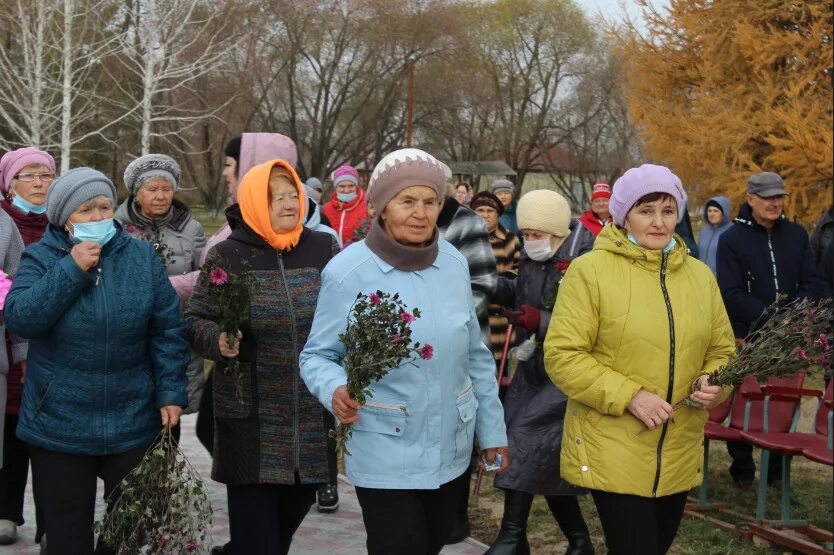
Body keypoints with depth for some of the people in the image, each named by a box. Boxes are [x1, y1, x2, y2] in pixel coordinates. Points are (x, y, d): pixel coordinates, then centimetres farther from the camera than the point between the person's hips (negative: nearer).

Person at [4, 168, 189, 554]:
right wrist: (71, 269, -21)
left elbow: (167, 330, 2)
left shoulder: (142, 257, 1)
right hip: (59, 425, -1)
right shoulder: (41, 258, -2)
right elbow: (18, 318, -18)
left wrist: (170, 391, -5)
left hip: (132, 423, 1)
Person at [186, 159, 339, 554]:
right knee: (254, 522, 0)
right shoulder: (227, 255, -3)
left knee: (297, 503, 15)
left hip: (314, 414, 3)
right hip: (250, 415, -3)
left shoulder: (324, 248, 3)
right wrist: (218, 341, -22)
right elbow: (195, 321, -1)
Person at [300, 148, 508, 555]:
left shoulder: (454, 263, -1)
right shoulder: (347, 272, -15)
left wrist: (492, 429, 11)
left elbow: (475, 355, 8)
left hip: (452, 449, 5)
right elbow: (317, 354, -7)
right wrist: (334, 390, -28)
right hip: (385, 455, -5)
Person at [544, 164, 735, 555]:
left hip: (680, 456, 6)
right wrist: (628, 396, -21)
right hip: (612, 453, -5)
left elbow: (722, 350, 15)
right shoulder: (591, 270, -10)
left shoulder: (700, 275, 7)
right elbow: (561, 356, -13)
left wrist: (713, 382, -8)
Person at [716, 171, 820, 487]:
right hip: (746, 339, -3)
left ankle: (778, 470, 18)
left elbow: (810, 284, 5)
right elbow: (730, 293, -10)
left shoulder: (796, 235, 7)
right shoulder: (732, 239, -3)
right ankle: (742, 470, 17)